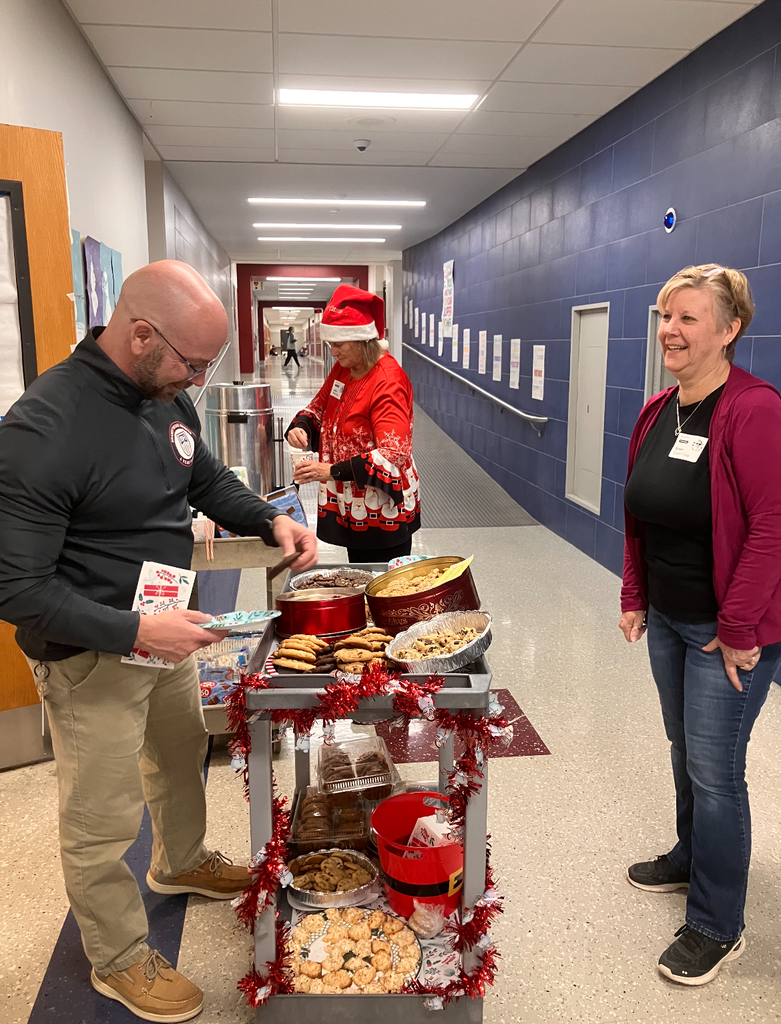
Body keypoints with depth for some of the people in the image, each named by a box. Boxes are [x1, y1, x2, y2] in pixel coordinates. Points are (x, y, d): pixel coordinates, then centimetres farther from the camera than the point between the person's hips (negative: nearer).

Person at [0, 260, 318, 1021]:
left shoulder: (167, 396, -5)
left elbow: (209, 480, 13)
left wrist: (270, 522, -5)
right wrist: (135, 631, -32)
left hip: (164, 629, 8)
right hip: (91, 654, -7)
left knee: (182, 754, 28)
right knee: (104, 821, 11)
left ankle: (182, 862, 57)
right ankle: (119, 962, 36)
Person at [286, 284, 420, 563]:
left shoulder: (388, 382, -22)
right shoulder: (343, 369, 6)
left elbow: (394, 454, -29)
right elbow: (319, 407, 20)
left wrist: (333, 471, -34)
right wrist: (299, 428, -4)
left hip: (382, 512, -8)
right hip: (351, 507, 9)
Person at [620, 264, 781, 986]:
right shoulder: (657, 413, 5)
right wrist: (634, 597, 11)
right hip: (666, 619, 8)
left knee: (715, 770, 2)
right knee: (685, 753, 23)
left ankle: (717, 927, 22)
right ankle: (691, 857, 46)